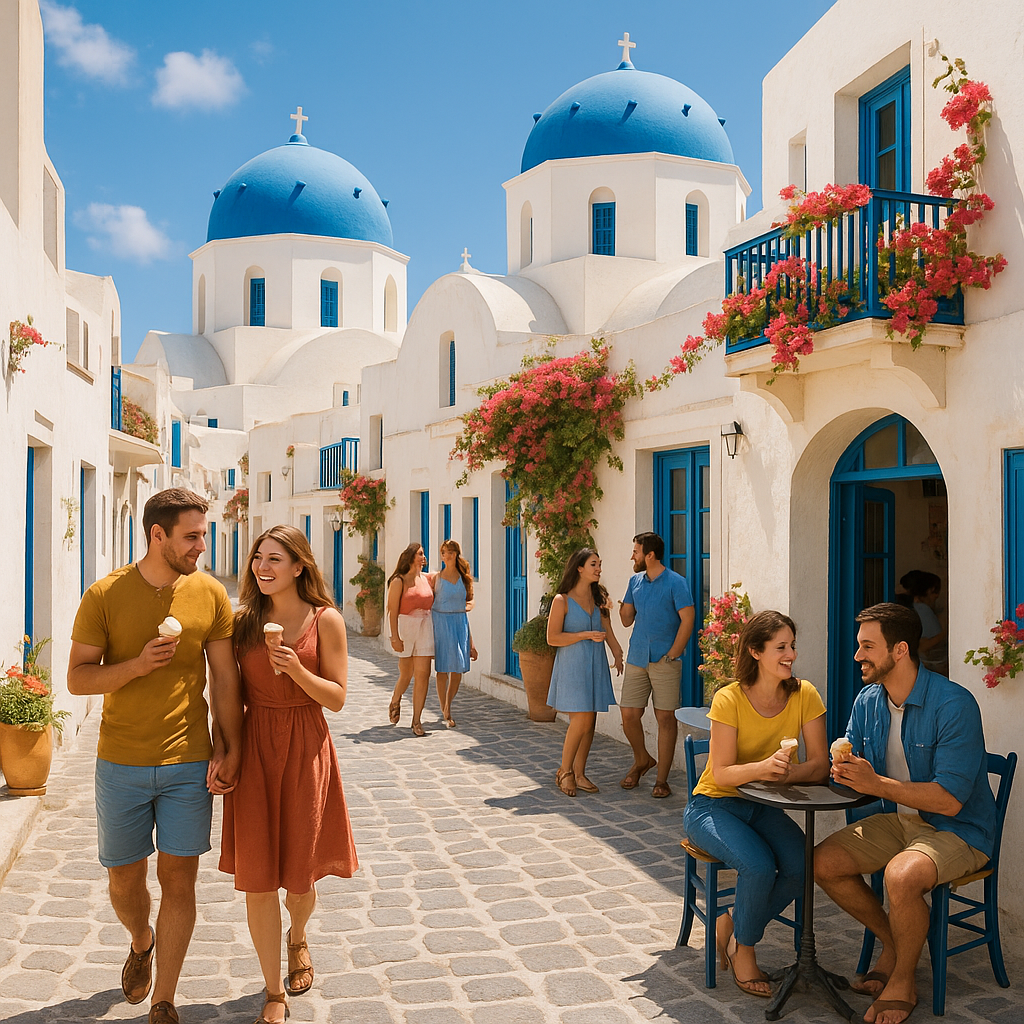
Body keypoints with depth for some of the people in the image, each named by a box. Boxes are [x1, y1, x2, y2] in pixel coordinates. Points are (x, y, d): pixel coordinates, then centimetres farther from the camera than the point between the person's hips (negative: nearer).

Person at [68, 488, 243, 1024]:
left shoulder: (210, 593, -3)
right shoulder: (104, 594, -6)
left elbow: (225, 677, 1)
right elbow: (77, 678, -5)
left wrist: (229, 750, -4)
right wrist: (139, 664, -21)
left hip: (189, 765, 0)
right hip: (120, 764, 0)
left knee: (179, 881, 4)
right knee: (124, 882, 13)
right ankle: (142, 942, 47)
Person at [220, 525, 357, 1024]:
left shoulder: (326, 621, -5)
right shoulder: (243, 621, 1)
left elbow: (336, 698, -5)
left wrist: (296, 669, -21)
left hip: (305, 749, -1)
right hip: (254, 747, 1)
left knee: (299, 871, 12)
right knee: (256, 875, 0)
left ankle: (298, 939, 47)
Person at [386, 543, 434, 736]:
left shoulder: (426, 579, 11)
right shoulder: (399, 581, -5)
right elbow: (392, 610, -9)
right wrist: (395, 637, -16)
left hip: (425, 627, 4)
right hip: (405, 626, -4)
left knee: (423, 674, -5)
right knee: (406, 674, 8)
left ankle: (416, 720, 2)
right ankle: (395, 701, 40)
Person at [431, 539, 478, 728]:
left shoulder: (464, 577, 9)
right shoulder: (436, 578, 0)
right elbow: (428, 604, 0)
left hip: (460, 622, 3)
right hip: (441, 622, -3)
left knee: (458, 670, 2)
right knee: (442, 670, -3)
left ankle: (447, 707, 23)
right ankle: (446, 714, 7)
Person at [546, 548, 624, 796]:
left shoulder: (599, 598, 10)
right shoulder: (562, 600, -7)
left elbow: (607, 631, 12)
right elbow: (552, 638, -10)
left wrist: (618, 654, -4)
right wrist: (586, 635, -14)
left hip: (596, 665, 6)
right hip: (572, 666, -6)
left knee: (589, 721, 6)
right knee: (582, 719, -11)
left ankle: (579, 774, 16)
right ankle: (564, 772, 5)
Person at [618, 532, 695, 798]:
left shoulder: (675, 582, -6)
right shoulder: (635, 581, 12)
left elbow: (687, 620, -10)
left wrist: (672, 655, -14)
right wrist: (619, 606, -4)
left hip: (664, 661, -5)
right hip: (637, 659, 5)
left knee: (665, 717, -1)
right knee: (628, 714, 3)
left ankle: (662, 780, 7)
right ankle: (642, 760, 29)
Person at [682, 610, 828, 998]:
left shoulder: (804, 695, -7)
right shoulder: (729, 699, -18)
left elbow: (819, 765, -11)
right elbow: (721, 774, -19)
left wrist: (789, 772, -32)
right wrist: (764, 767, -38)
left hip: (763, 807, 4)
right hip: (713, 805, -4)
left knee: (802, 866, -22)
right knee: (759, 865, -29)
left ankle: (732, 924, 5)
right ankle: (743, 949, 1)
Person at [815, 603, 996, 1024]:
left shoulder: (953, 705, -23)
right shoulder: (868, 700, 0)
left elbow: (950, 800, -27)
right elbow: (854, 767, 8)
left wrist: (878, 784, -30)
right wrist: (844, 770, -17)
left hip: (958, 829, -7)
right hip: (898, 819, 7)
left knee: (902, 875, -34)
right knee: (823, 863, -9)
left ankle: (903, 981, -6)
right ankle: (894, 942, 14)